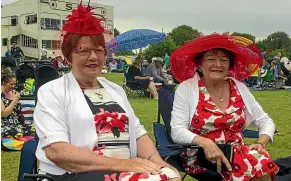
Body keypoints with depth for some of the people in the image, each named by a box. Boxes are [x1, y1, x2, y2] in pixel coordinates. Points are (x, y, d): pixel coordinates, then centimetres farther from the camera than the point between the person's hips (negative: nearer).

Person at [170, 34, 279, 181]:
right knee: (253, 164, -31)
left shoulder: (240, 88, 7)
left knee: (263, 163, -29)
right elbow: (177, 131, -11)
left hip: (237, 153, 5)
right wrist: (205, 143, -28)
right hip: (201, 157, -5)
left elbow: (265, 121, 12)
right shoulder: (186, 88, -4)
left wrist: (261, 143, -9)